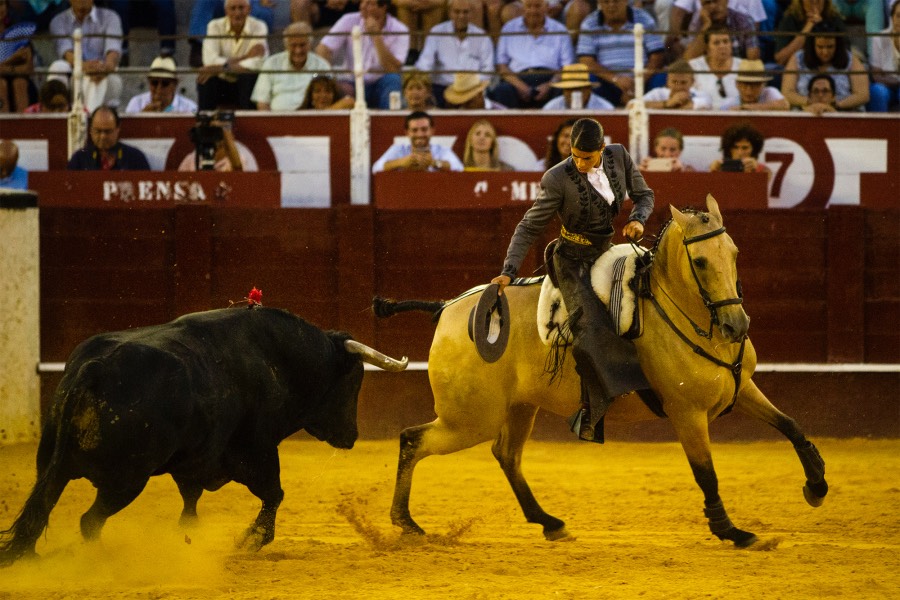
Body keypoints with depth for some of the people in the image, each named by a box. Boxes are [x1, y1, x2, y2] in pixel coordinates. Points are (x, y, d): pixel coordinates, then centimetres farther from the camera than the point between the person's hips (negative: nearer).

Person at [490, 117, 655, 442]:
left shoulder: (619, 157, -5)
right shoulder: (558, 179, -19)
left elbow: (644, 195, 8)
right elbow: (529, 227, -12)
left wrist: (637, 219, -14)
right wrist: (509, 271, -19)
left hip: (607, 251, 6)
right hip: (573, 260, -6)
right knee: (590, 326, -25)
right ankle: (590, 410, -17)